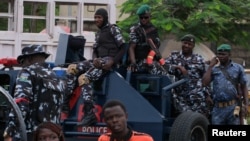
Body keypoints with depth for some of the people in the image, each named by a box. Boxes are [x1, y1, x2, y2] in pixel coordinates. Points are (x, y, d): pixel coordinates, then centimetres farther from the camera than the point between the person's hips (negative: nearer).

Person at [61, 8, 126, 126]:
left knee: (84, 78, -28)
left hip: (109, 62, -8)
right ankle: (65, 101, -13)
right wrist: (95, 59, -6)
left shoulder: (113, 29, 1)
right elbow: (95, 50, 18)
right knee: (72, 68, -8)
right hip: (99, 61, 8)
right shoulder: (98, 33, 25)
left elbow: (123, 48, -6)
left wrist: (112, 61, -19)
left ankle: (89, 113, -34)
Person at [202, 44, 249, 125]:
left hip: (233, 107, -2)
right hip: (218, 108, 2)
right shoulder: (214, 69, 10)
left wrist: (246, 104, 1)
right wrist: (210, 66, 0)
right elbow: (205, 83, -4)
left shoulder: (238, 68, 7)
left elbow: (243, 87, 10)